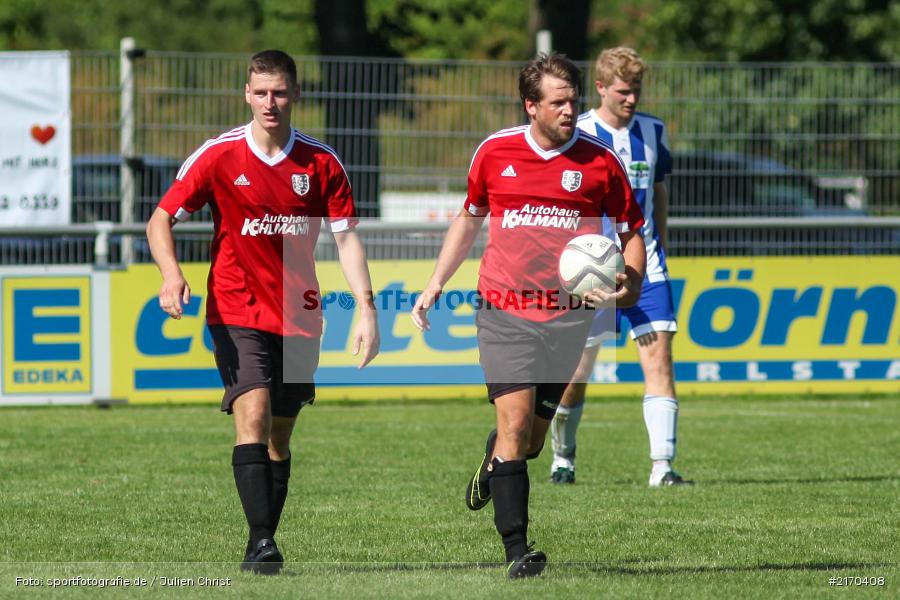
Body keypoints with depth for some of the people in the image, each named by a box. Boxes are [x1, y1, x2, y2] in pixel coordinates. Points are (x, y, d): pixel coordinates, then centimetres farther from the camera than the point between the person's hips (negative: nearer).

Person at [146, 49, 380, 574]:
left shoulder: (321, 162, 1)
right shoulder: (218, 156, -5)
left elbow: (346, 235, 3)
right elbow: (161, 220, -2)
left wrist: (366, 307, -7)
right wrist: (172, 274, -21)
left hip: (298, 315, 3)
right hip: (237, 311, -3)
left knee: (280, 435, 7)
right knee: (253, 416, -20)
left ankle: (264, 545, 15)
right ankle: (261, 542, -25)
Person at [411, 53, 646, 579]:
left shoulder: (600, 160, 0)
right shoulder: (495, 152, 3)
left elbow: (633, 234, 7)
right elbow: (469, 218, 19)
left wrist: (629, 284, -12)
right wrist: (436, 284, 17)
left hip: (568, 314, 1)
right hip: (504, 311, -1)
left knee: (531, 440, 6)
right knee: (515, 425, -13)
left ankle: (492, 467, 43)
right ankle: (517, 550, -11)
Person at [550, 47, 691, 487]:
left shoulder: (652, 132, 7)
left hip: (645, 268, 3)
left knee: (659, 360, -11)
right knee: (577, 373, 3)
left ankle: (662, 466, -13)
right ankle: (563, 459, 26)